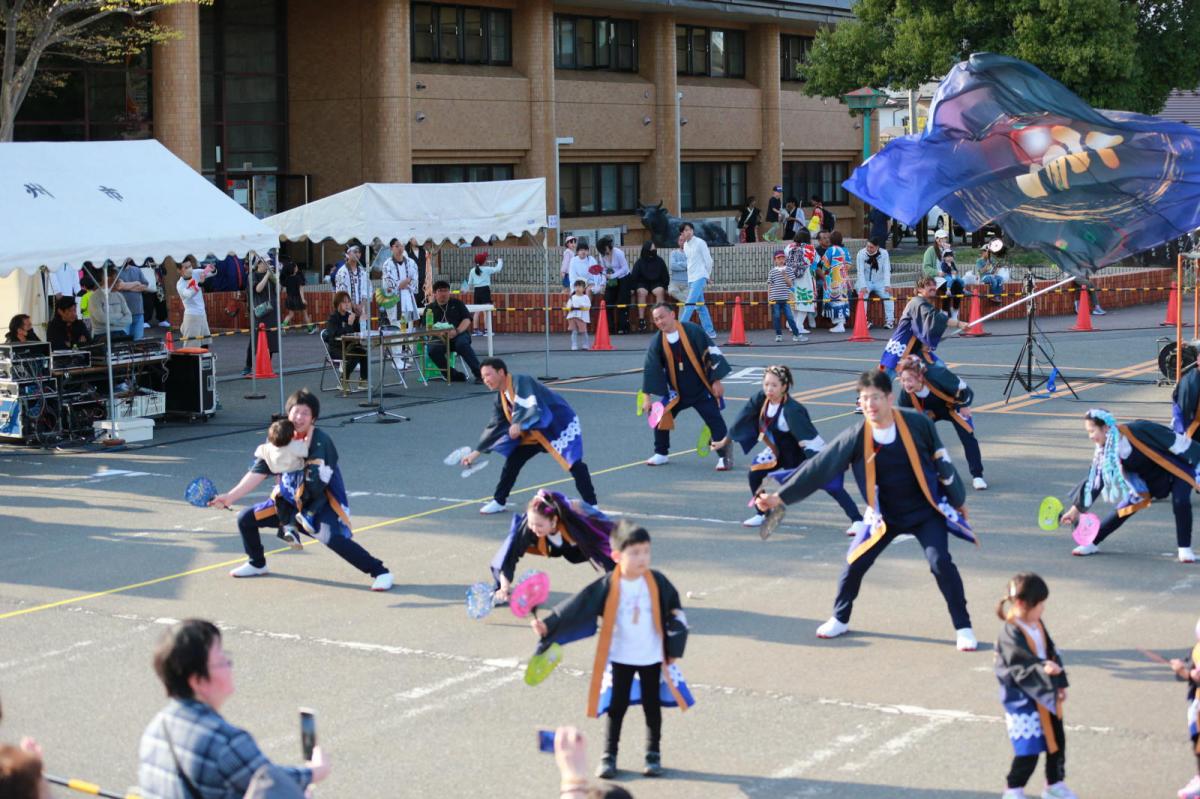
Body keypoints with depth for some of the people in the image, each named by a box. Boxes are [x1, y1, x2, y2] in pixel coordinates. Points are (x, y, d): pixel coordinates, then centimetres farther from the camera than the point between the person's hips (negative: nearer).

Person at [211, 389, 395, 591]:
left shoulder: (321, 442, -22)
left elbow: (315, 485, -25)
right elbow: (258, 472, -4)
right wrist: (230, 497, -12)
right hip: (290, 502, 7)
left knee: (333, 538, -32)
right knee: (245, 518, 5)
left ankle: (379, 572, -22)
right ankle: (257, 563, 31)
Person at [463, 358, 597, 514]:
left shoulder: (521, 382, -25)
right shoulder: (501, 398, 2)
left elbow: (535, 407, -40)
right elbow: (495, 426, 10)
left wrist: (519, 425, -55)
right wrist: (477, 451, 10)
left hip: (560, 425, -9)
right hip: (535, 432, 9)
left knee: (574, 463, -19)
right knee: (513, 460, 7)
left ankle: (591, 505, -15)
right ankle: (499, 501, 20)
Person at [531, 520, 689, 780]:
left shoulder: (657, 582, -10)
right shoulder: (608, 586, -17)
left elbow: (674, 612, 3)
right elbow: (577, 606, -21)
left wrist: (673, 649, 5)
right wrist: (549, 624, -31)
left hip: (652, 657, 1)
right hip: (621, 657, -1)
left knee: (652, 705, 11)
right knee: (617, 706, 7)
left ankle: (653, 755, 25)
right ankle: (609, 756, 18)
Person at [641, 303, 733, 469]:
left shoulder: (692, 331, -18)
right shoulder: (657, 342, -7)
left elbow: (712, 352, -13)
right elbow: (650, 368, -2)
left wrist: (716, 381, -12)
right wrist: (647, 396, -3)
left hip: (702, 389, -4)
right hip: (676, 391, 4)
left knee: (714, 421, -7)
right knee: (660, 417, 2)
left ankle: (725, 456, 4)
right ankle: (660, 454, 21)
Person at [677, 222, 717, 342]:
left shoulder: (700, 243, -9)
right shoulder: (685, 245, 11)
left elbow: (708, 261, -5)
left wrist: (707, 276, 3)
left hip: (700, 278, -8)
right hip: (691, 278, 8)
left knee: (690, 304, -15)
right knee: (700, 306, 8)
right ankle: (710, 332, 13)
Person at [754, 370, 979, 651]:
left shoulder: (917, 424, -18)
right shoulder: (856, 437, -16)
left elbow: (942, 462, -5)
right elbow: (819, 467, -15)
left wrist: (957, 501, 5)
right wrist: (780, 496, -19)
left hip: (925, 510, -2)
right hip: (884, 514, 2)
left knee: (941, 562, -16)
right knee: (854, 563, -1)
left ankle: (963, 628, 0)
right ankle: (840, 619, 24)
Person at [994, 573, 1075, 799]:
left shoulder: (1037, 624, 3)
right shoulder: (1010, 633, -22)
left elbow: (1052, 653, 10)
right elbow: (1021, 664, -28)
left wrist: (1059, 683, 5)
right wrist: (1043, 668, -45)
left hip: (1046, 695, 8)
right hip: (1023, 698, -8)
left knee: (1057, 740, 16)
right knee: (1029, 749, -5)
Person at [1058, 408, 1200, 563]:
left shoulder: (1137, 430, -33)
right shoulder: (1104, 452, -13)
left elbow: (1176, 442, -27)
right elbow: (1095, 481, -3)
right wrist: (1076, 509, -2)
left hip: (1177, 470, -5)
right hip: (1149, 479, 5)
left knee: (1180, 502, -26)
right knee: (1124, 508, 1)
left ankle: (1184, 549, -10)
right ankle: (1092, 543, 13)